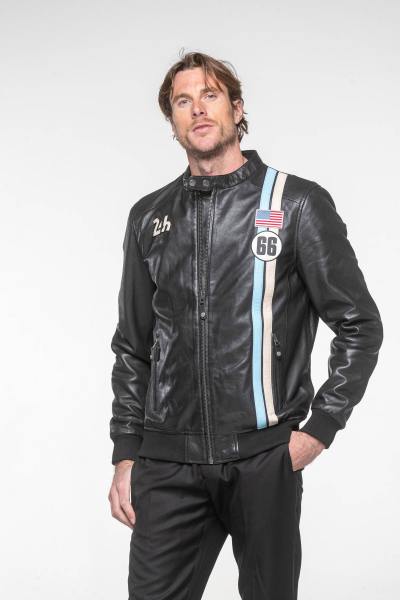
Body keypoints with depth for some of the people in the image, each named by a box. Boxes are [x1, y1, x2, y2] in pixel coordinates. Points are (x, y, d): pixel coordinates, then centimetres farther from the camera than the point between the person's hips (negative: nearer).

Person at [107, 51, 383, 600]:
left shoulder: (298, 204, 0)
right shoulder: (150, 217, 11)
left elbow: (360, 326, 0)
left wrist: (319, 430, -5)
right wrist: (126, 456, 10)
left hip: (264, 458, -2)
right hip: (167, 464, 3)